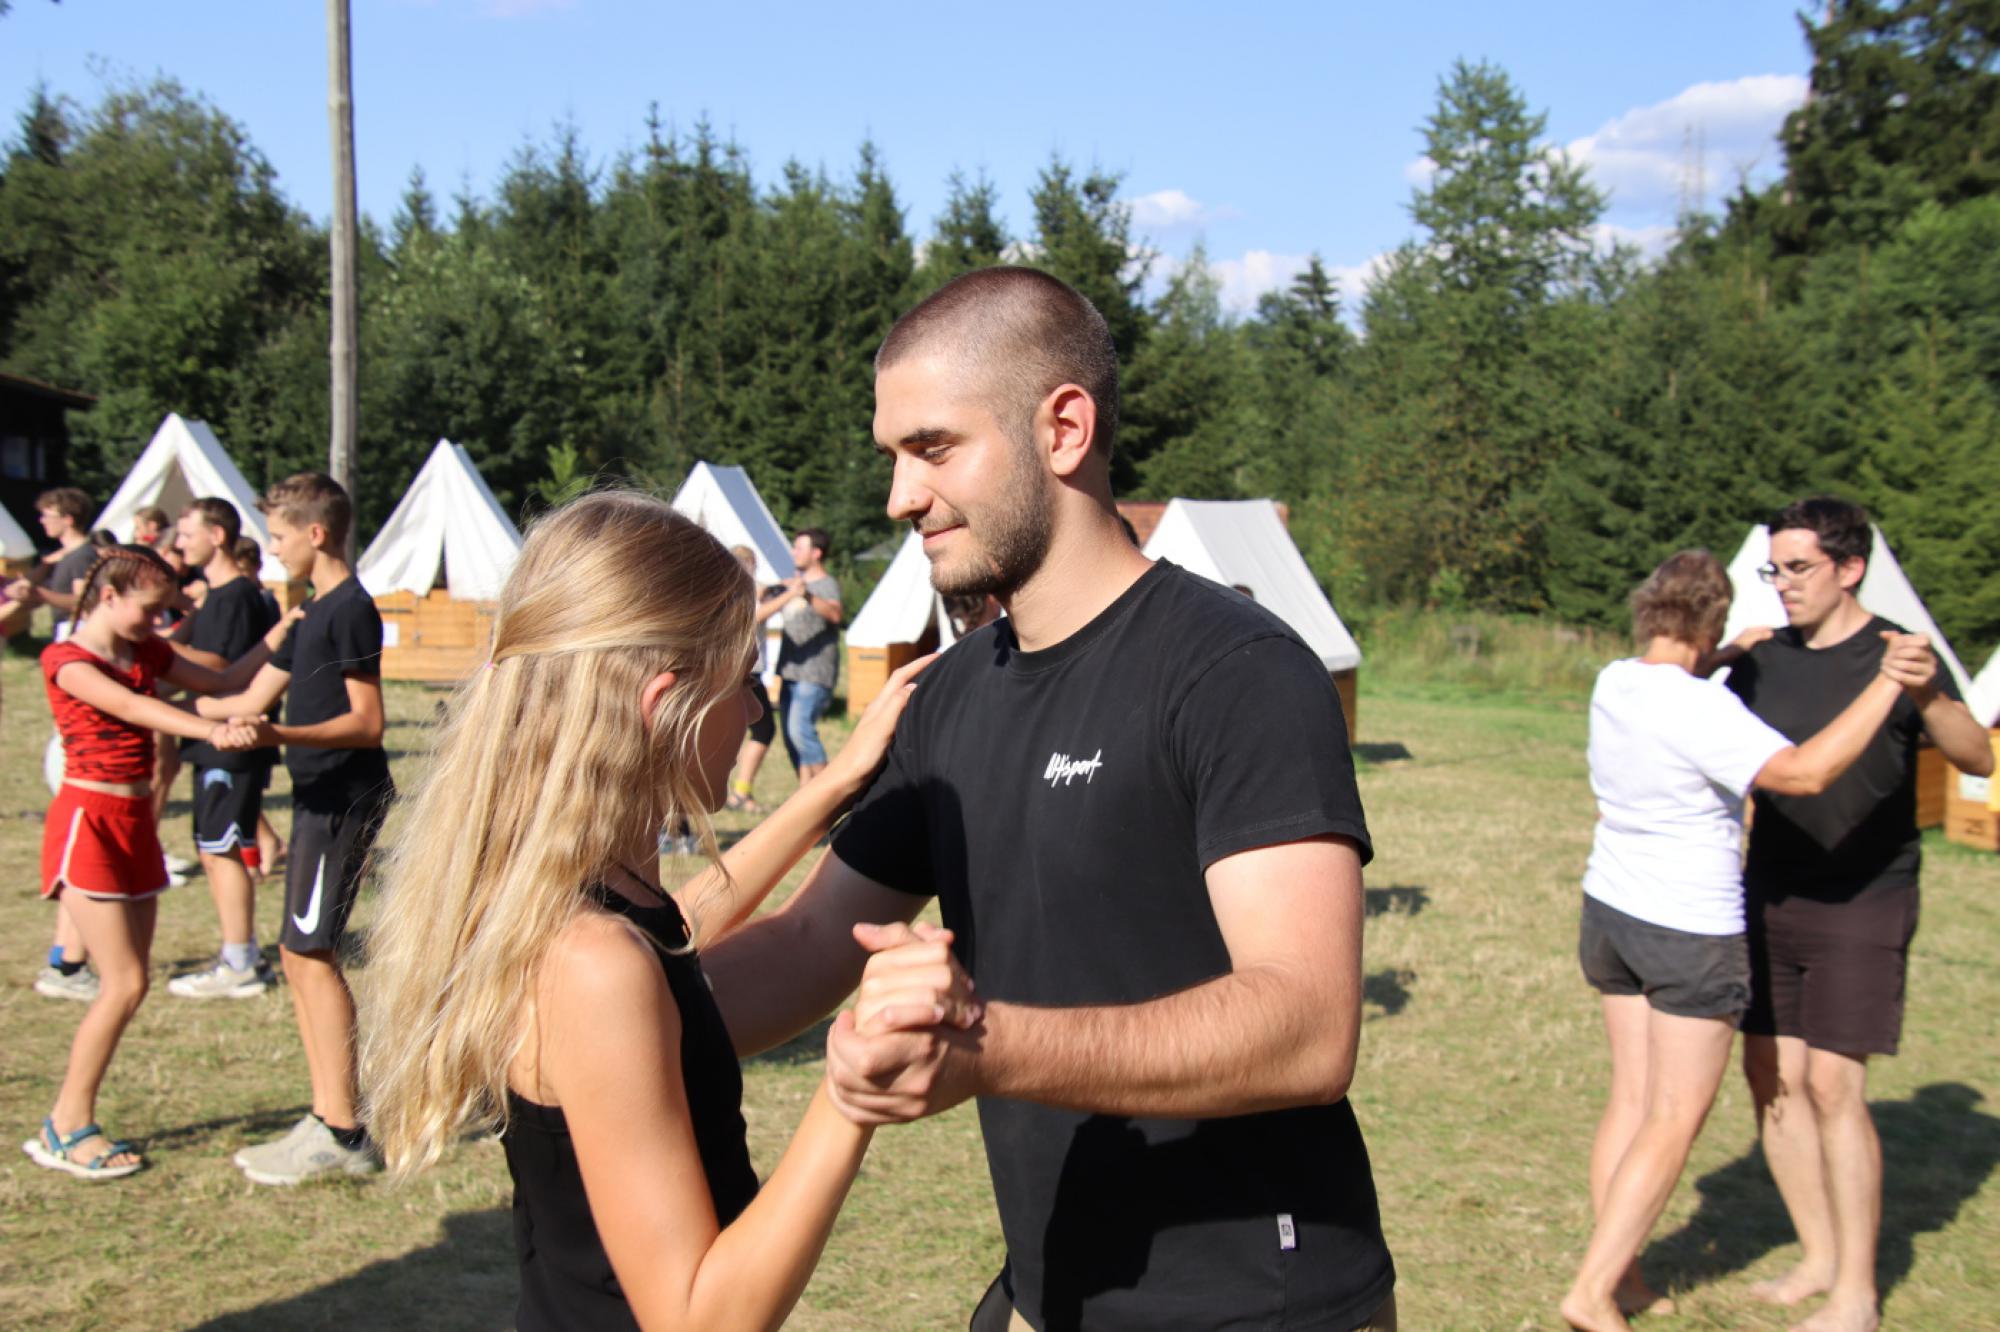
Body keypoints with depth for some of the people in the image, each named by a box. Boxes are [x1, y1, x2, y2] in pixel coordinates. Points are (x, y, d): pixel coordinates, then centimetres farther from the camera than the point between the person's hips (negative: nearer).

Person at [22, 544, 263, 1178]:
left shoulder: (146, 653, 11)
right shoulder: (66, 659, -11)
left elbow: (224, 680, 9)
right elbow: (129, 707, -29)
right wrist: (211, 730, -43)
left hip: (136, 824, 8)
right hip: (88, 823, -8)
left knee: (130, 983, 6)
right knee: (124, 983, -10)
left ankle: (73, 1123, 15)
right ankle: (65, 1128, 3)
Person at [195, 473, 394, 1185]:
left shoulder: (350, 609, -13)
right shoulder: (315, 611, 17)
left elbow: (367, 722, -19)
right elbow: (250, 700, 21)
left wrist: (279, 735, -30)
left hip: (344, 799, -10)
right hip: (322, 799, 10)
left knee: (311, 953, -7)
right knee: (300, 955, 12)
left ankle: (343, 1136, -2)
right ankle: (327, 1120, 19)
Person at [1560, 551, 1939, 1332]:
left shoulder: (1614, 683, 2)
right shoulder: (1701, 711, -23)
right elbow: (1805, 772, -30)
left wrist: (1725, 659, 25)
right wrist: (1888, 685, -27)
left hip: (1611, 913, 8)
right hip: (1690, 934, -8)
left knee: (1631, 1099, 15)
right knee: (1674, 1122, 3)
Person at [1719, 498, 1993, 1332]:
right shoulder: (1764, 661, 5)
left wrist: (1926, 695, -40)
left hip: (1861, 904, -6)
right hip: (1770, 896, 6)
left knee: (1832, 1086, -8)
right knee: (1771, 1075, 8)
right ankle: (1820, 1257, 23)